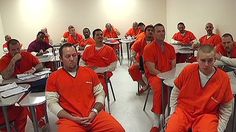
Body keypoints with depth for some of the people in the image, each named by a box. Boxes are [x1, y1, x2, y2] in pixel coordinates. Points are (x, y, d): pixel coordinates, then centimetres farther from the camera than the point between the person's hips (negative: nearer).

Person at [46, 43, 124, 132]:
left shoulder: (89, 72, 11)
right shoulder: (53, 77, 5)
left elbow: (100, 93, 11)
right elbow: (52, 102, 0)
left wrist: (94, 112, -6)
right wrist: (72, 118, -11)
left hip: (94, 115, 2)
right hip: (70, 118, -1)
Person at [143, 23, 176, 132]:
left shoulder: (170, 47, 11)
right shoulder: (148, 48, -6)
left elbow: (173, 66, 6)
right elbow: (151, 70, -12)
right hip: (154, 76, -4)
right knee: (159, 88, -36)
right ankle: (156, 121, -27)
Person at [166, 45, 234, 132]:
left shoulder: (223, 78, -9)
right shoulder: (188, 70, -9)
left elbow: (227, 107, 4)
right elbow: (176, 91, 6)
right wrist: (173, 112, 3)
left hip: (207, 114, 0)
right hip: (183, 110, 0)